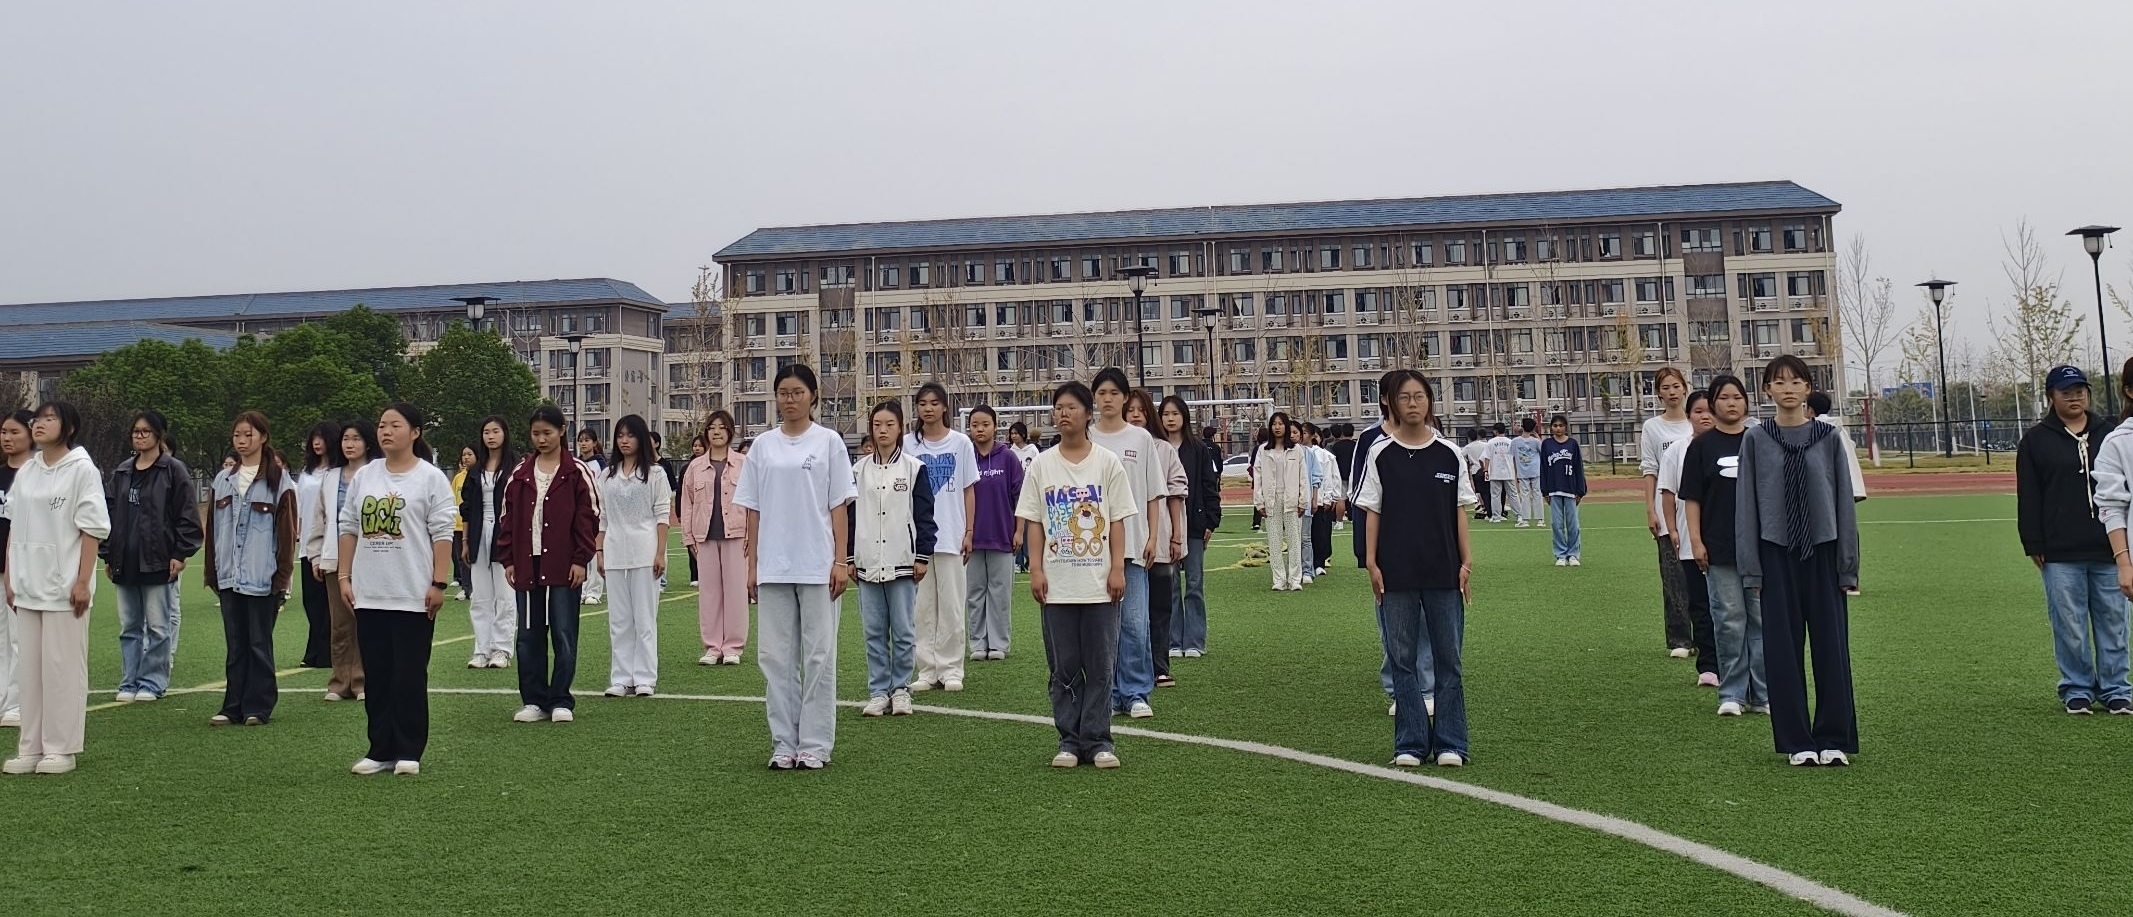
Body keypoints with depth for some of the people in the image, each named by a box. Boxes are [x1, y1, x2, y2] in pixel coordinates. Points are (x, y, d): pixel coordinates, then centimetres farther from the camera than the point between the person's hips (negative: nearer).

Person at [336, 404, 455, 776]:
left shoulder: (430, 478, -4)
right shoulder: (363, 477, 11)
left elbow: (442, 534, -7)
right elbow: (349, 529, 14)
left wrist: (438, 583, -12)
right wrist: (344, 577, 8)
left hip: (413, 595, -5)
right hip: (369, 594, 5)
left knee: (410, 676, 1)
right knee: (377, 675, 10)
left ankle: (408, 752, 9)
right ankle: (381, 750, 18)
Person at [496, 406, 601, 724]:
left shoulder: (577, 471, -1)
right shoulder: (521, 472, 11)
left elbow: (589, 516, -3)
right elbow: (507, 516, 12)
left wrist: (581, 560, -8)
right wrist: (507, 559, 5)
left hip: (563, 566, -4)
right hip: (527, 564, 4)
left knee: (564, 635, 0)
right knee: (528, 636, 7)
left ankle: (561, 701, 10)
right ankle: (533, 701, 16)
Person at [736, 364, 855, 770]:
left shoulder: (828, 442, 2)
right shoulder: (763, 446, 8)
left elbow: (838, 507, 1)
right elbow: (753, 511, 10)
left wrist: (840, 561, -6)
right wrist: (752, 566, 6)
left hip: (817, 565, -2)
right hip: (773, 566, 3)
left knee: (819, 655, 0)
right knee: (775, 656, 5)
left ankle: (815, 743, 9)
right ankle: (784, 743, 14)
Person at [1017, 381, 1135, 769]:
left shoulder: (1108, 462, 2)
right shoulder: (1041, 465, 5)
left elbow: (1117, 520, 2)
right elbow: (1033, 522, 6)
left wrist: (1117, 568, -4)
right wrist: (1036, 570, -1)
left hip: (1100, 583, -1)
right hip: (1056, 584, 1)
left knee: (1100, 665, 2)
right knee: (1063, 667, 5)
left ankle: (1097, 740, 11)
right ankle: (1070, 741, 14)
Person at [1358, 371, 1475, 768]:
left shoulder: (1449, 454, 3)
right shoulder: (1380, 453, 1)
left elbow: (1459, 511, 7)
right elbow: (1372, 511, 3)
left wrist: (1466, 561, 2)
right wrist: (1372, 564, -3)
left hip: (1443, 572, 1)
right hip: (1396, 574, -1)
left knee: (1447, 658, 5)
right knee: (1402, 658, 5)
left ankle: (1449, 743, 14)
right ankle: (1410, 743, 13)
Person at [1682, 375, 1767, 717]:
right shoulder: (1701, 446, 2)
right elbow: (1692, 498, 1)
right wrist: (1696, 541, -6)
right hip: (1719, 549, -2)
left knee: (1763, 619, 5)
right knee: (1729, 622, 1)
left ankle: (1764, 693, 14)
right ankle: (1732, 694, 10)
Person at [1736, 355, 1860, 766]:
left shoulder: (1828, 437, 3)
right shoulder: (1756, 440, 2)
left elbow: (1844, 500, 5)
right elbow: (1746, 505, 2)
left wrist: (1848, 563, 1)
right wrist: (1752, 568, -1)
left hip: (1822, 551, 0)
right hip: (1777, 553, 0)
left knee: (1831, 643, 3)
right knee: (1784, 646, 3)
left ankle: (1833, 739, 12)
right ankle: (1796, 741, 12)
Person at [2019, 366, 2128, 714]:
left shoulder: (2109, 434, 11)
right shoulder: (2036, 440, 4)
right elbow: (2028, 499, 2)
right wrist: (2035, 546, -4)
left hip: (2109, 549, 2)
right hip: (2061, 555, -2)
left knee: (2113, 622, 7)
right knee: (2070, 627, 1)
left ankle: (2115, 689, 17)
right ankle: (2077, 689, 13)